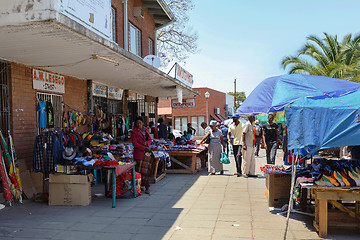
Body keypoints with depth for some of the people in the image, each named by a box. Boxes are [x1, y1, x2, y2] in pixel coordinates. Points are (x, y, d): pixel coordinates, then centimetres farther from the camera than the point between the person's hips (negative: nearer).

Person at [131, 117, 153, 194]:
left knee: (148, 170, 1)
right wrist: (144, 148, -14)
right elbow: (135, 143, -8)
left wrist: (147, 143, -5)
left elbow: (150, 139, 18)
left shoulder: (146, 130, 15)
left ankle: (147, 187, 7)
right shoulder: (134, 132, -2)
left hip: (147, 152, 5)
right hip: (139, 152, -5)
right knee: (140, 170, -6)